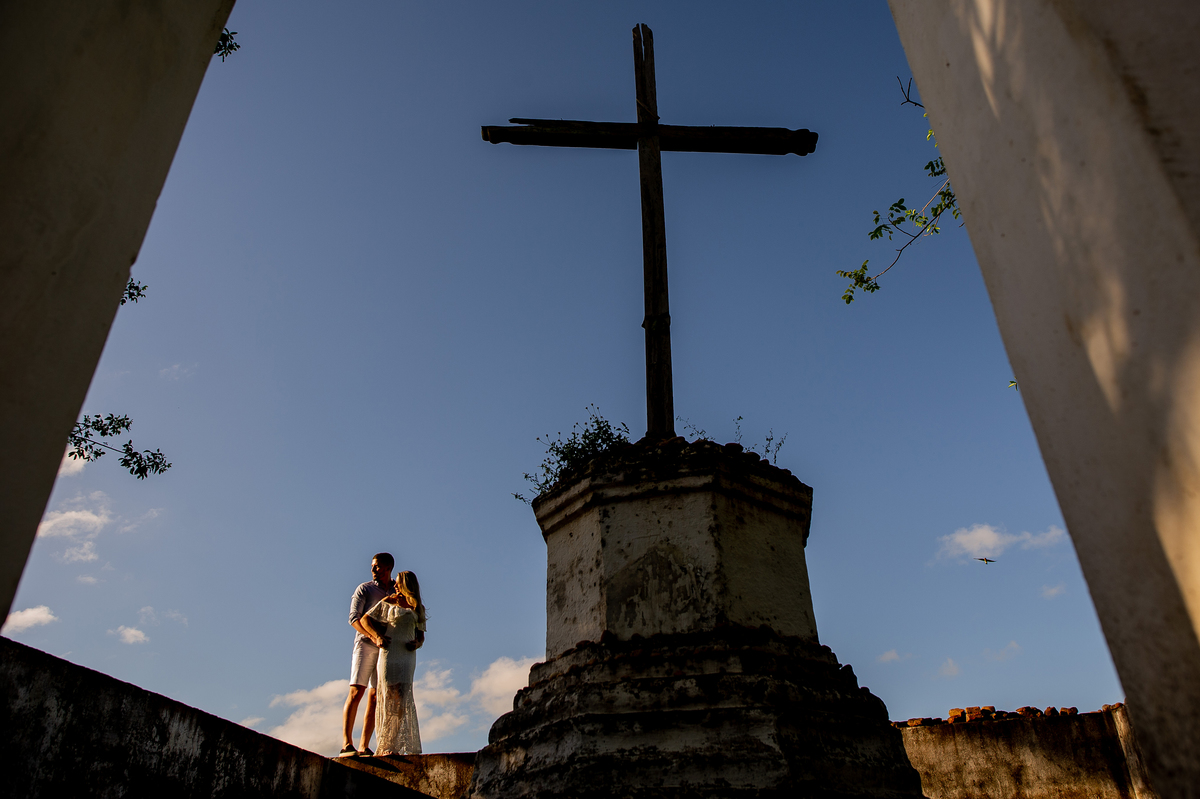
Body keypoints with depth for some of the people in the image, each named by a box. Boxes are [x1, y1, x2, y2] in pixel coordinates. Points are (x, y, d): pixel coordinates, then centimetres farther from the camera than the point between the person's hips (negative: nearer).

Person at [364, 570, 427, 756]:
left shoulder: (418, 609, 17)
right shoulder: (388, 602, 9)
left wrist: (417, 643, -3)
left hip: (407, 656, 2)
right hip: (389, 652, -2)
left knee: (401, 699, -6)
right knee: (389, 697, -7)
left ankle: (389, 746, -1)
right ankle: (385, 747, -5)